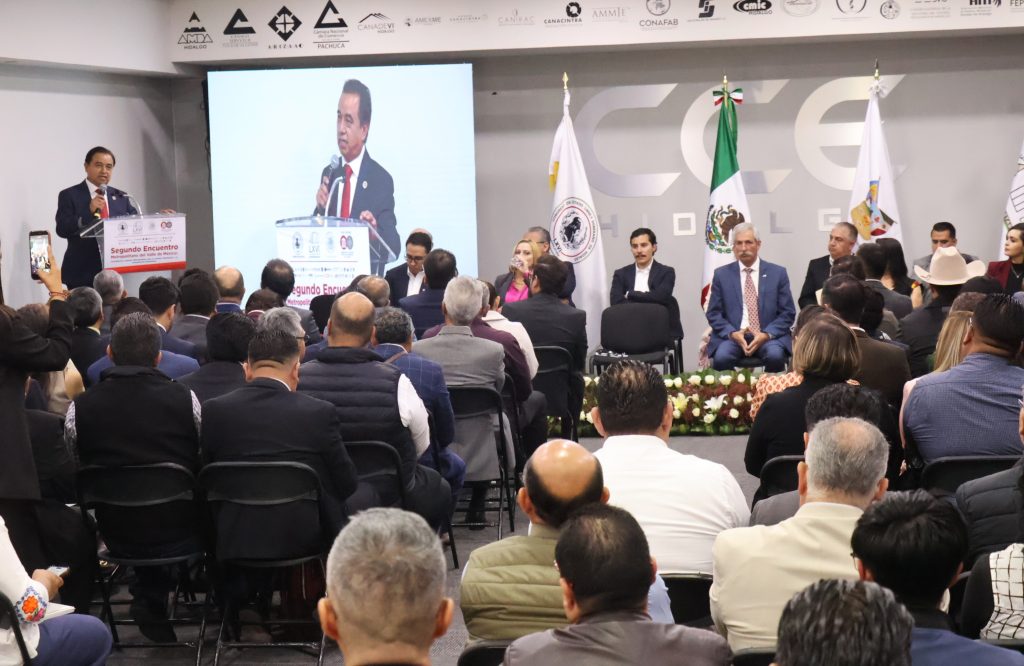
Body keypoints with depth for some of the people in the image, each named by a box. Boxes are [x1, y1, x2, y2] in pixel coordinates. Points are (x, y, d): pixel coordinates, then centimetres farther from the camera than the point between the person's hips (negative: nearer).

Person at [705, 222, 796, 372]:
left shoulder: (778, 273, 8)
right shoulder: (721, 275, 9)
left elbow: (788, 313, 6)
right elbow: (713, 313, 7)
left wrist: (767, 334, -11)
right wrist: (732, 333, -11)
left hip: (769, 336, 0)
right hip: (732, 336, 0)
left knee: (775, 355, -32)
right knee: (721, 357, -31)